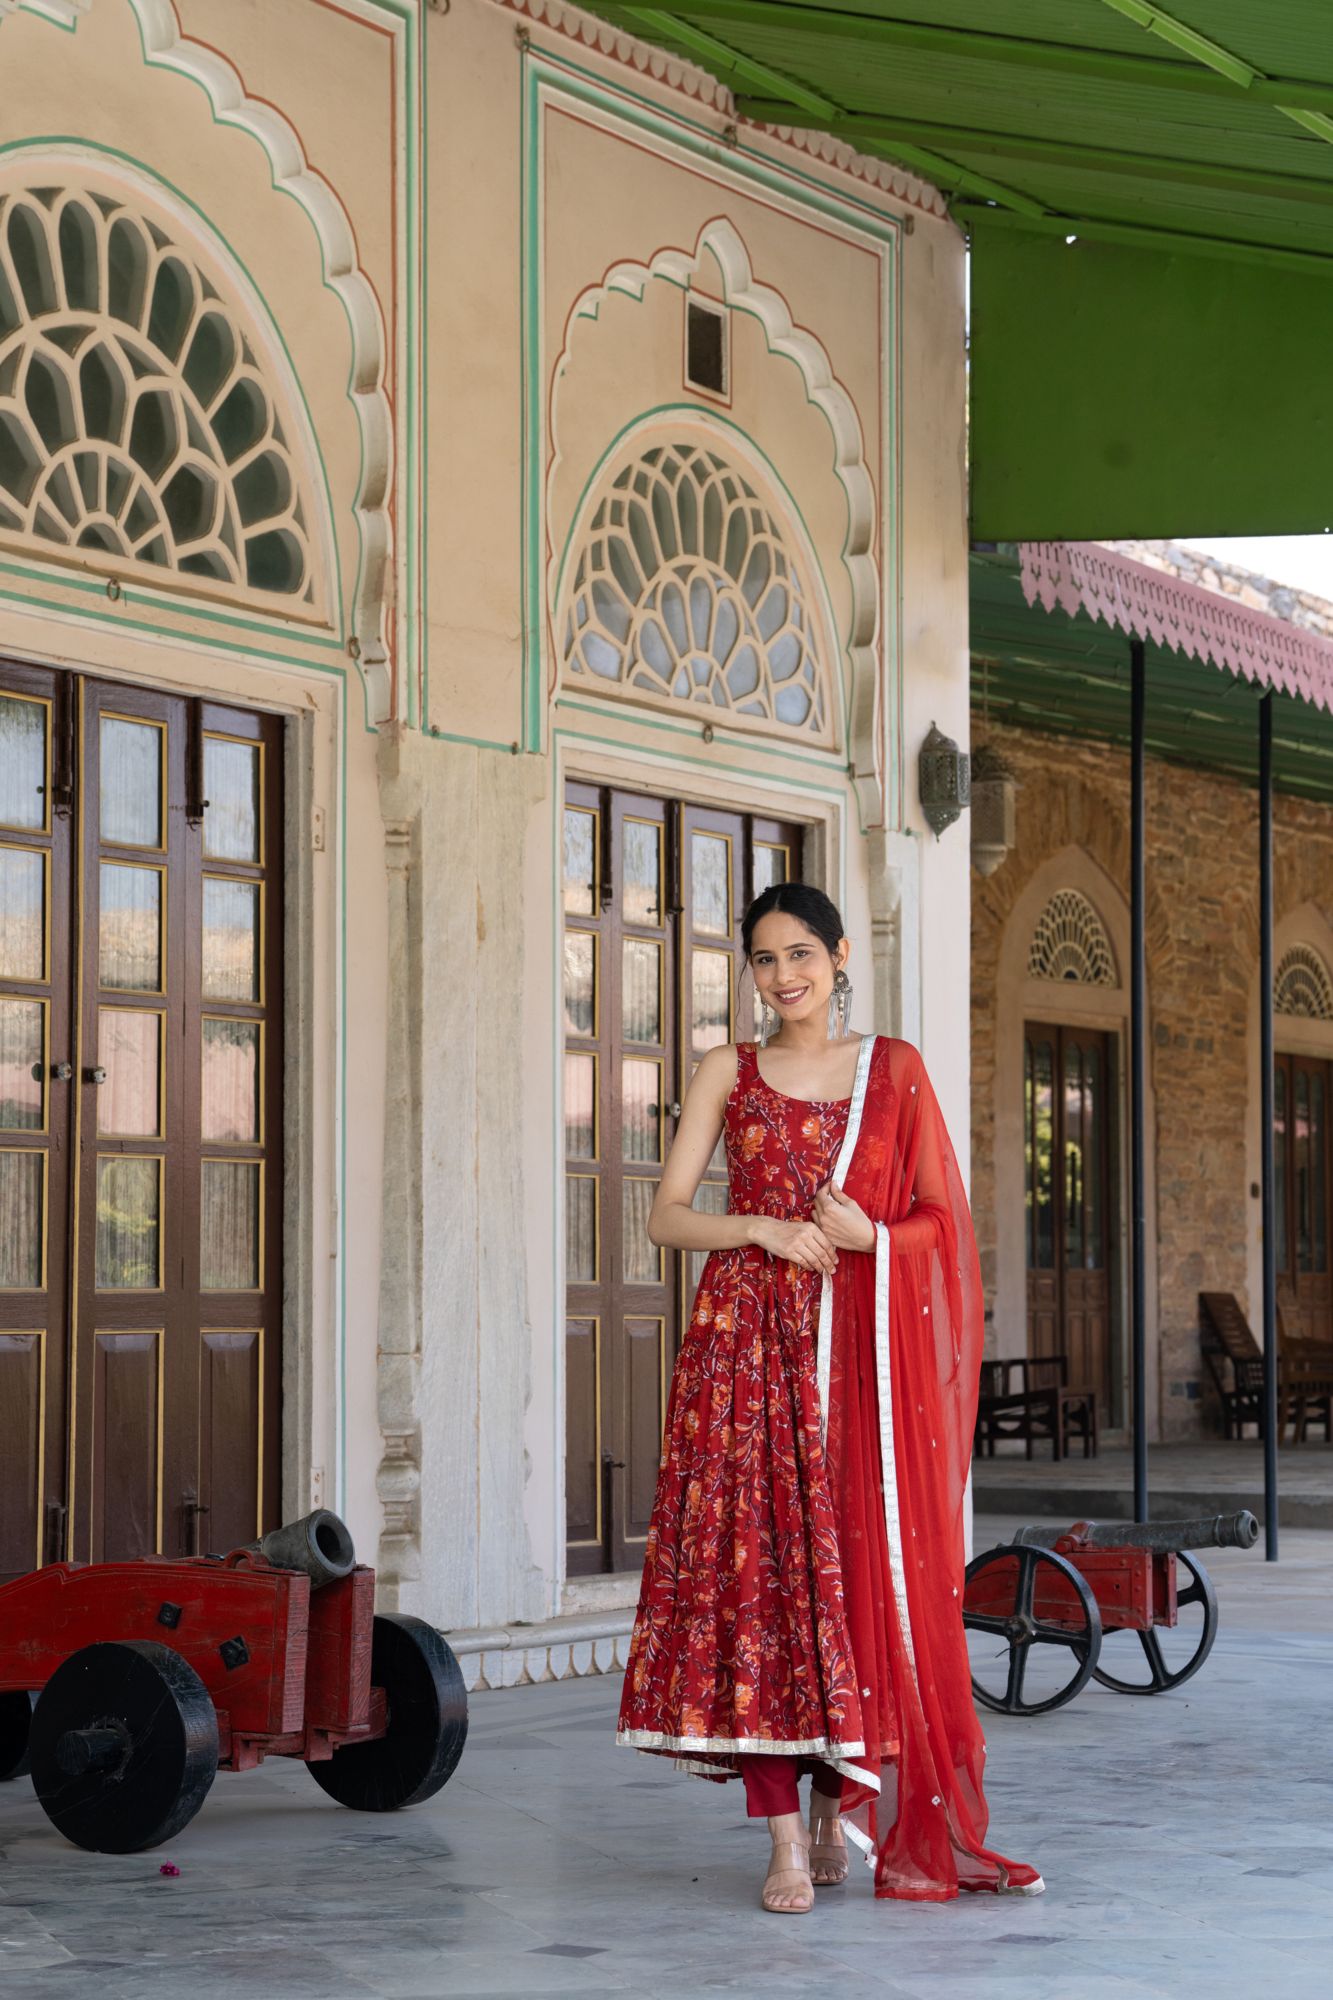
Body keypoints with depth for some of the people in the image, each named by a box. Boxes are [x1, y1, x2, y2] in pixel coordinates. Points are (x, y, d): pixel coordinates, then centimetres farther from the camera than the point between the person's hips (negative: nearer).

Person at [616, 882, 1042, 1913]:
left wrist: (869, 1234, -12)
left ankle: (842, 1797, 14)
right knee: (758, 1561, -7)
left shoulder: (893, 1068, 8)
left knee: (866, 1565, -3)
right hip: (752, 1342, 0)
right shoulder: (729, 1072, 9)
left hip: (864, 1343, 0)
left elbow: (945, 1214, 7)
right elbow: (668, 1215, 6)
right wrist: (764, 1229, -10)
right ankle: (785, 1837, -5)